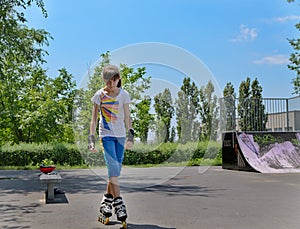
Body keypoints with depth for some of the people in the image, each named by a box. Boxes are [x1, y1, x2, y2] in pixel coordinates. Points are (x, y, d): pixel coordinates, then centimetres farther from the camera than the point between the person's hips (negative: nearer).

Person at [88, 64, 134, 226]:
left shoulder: (124, 95, 3)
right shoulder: (99, 95, -3)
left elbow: (127, 117, 3)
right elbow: (94, 118, 0)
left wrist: (130, 134, -7)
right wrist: (91, 137, -7)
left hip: (120, 135, 3)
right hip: (106, 135, -3)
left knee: (116, 169, 4)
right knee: (113, 167, -15)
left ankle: (107, 199, 19)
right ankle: (118, 203, -14)